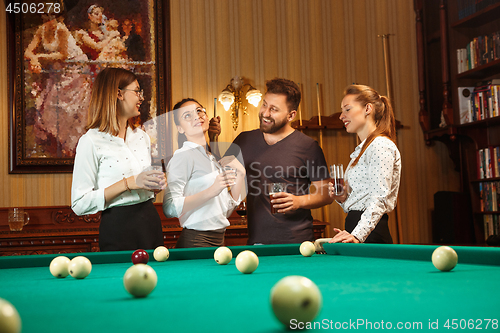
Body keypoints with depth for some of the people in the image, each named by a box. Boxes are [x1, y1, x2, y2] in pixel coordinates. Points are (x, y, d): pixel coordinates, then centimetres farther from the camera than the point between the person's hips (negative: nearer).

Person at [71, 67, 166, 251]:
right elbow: (80, 204, -15)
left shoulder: (142, 136, 11)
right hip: (118, 228, -6)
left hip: (151, 221, 6)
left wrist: (157, 181, 1)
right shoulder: (91, 141, -10)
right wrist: (128, 183, -20)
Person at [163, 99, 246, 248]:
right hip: (195, 243, -8)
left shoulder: (212, 158, 14)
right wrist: (212, 191, -27)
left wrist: (240, 173, 2)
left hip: (218, 240, 8)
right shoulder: (183, 156, -11)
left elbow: (227, 210, 12)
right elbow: (170, 208, -22)